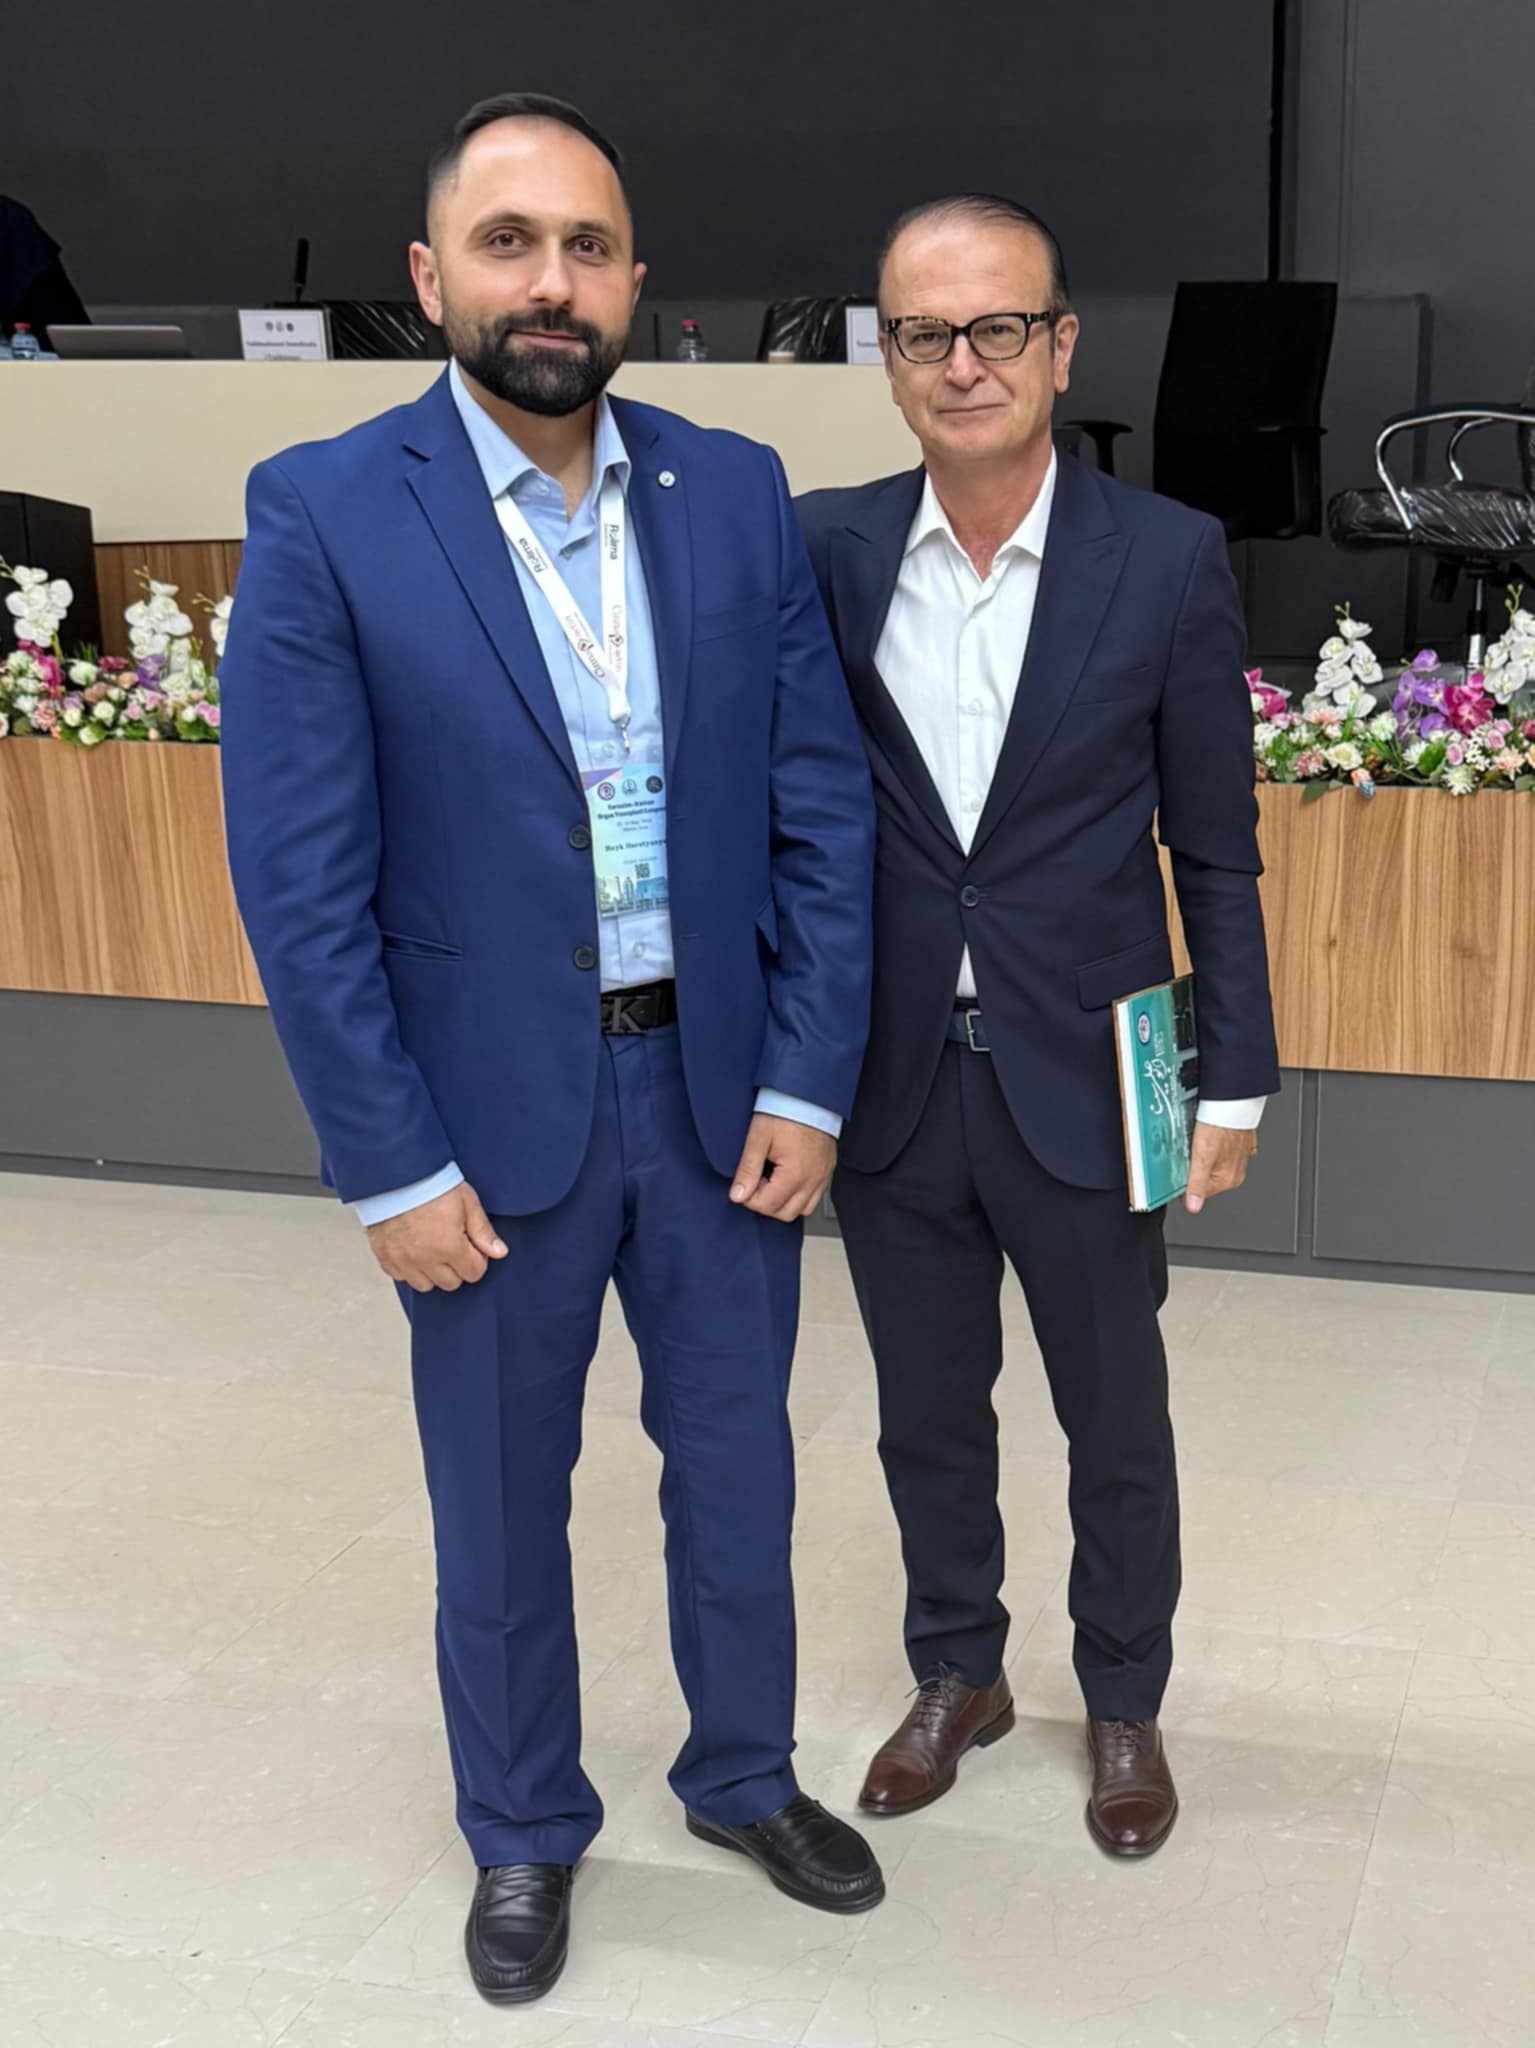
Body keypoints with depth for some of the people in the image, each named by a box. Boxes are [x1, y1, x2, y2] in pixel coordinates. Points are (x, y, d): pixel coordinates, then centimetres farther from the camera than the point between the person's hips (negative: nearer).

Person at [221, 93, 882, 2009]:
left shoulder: (736, 492, -1)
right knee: (500, 1506, 15)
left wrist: (806, 1086, -4)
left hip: (720, 1087, 3)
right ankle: (524, 1832, 38)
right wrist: (394, 1168, -12)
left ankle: (744, 1773, 43)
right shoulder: (324, 516, -11)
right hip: (491, 1115, -2)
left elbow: (823, 807, 0)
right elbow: (302, 882, -12)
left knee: (736, 1472, 18)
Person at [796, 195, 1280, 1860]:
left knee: (1116, 1424, 15)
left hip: (1081, 1084, -1)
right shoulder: (823, 552, -4)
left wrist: (1234, 1085, -3)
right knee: (927, 1413, 18)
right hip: (892, 1083, 2)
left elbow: (1215, 857, -3)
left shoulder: (1169, 562, -9)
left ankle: (1124, 1704, 38)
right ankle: (956, 1676, 42)